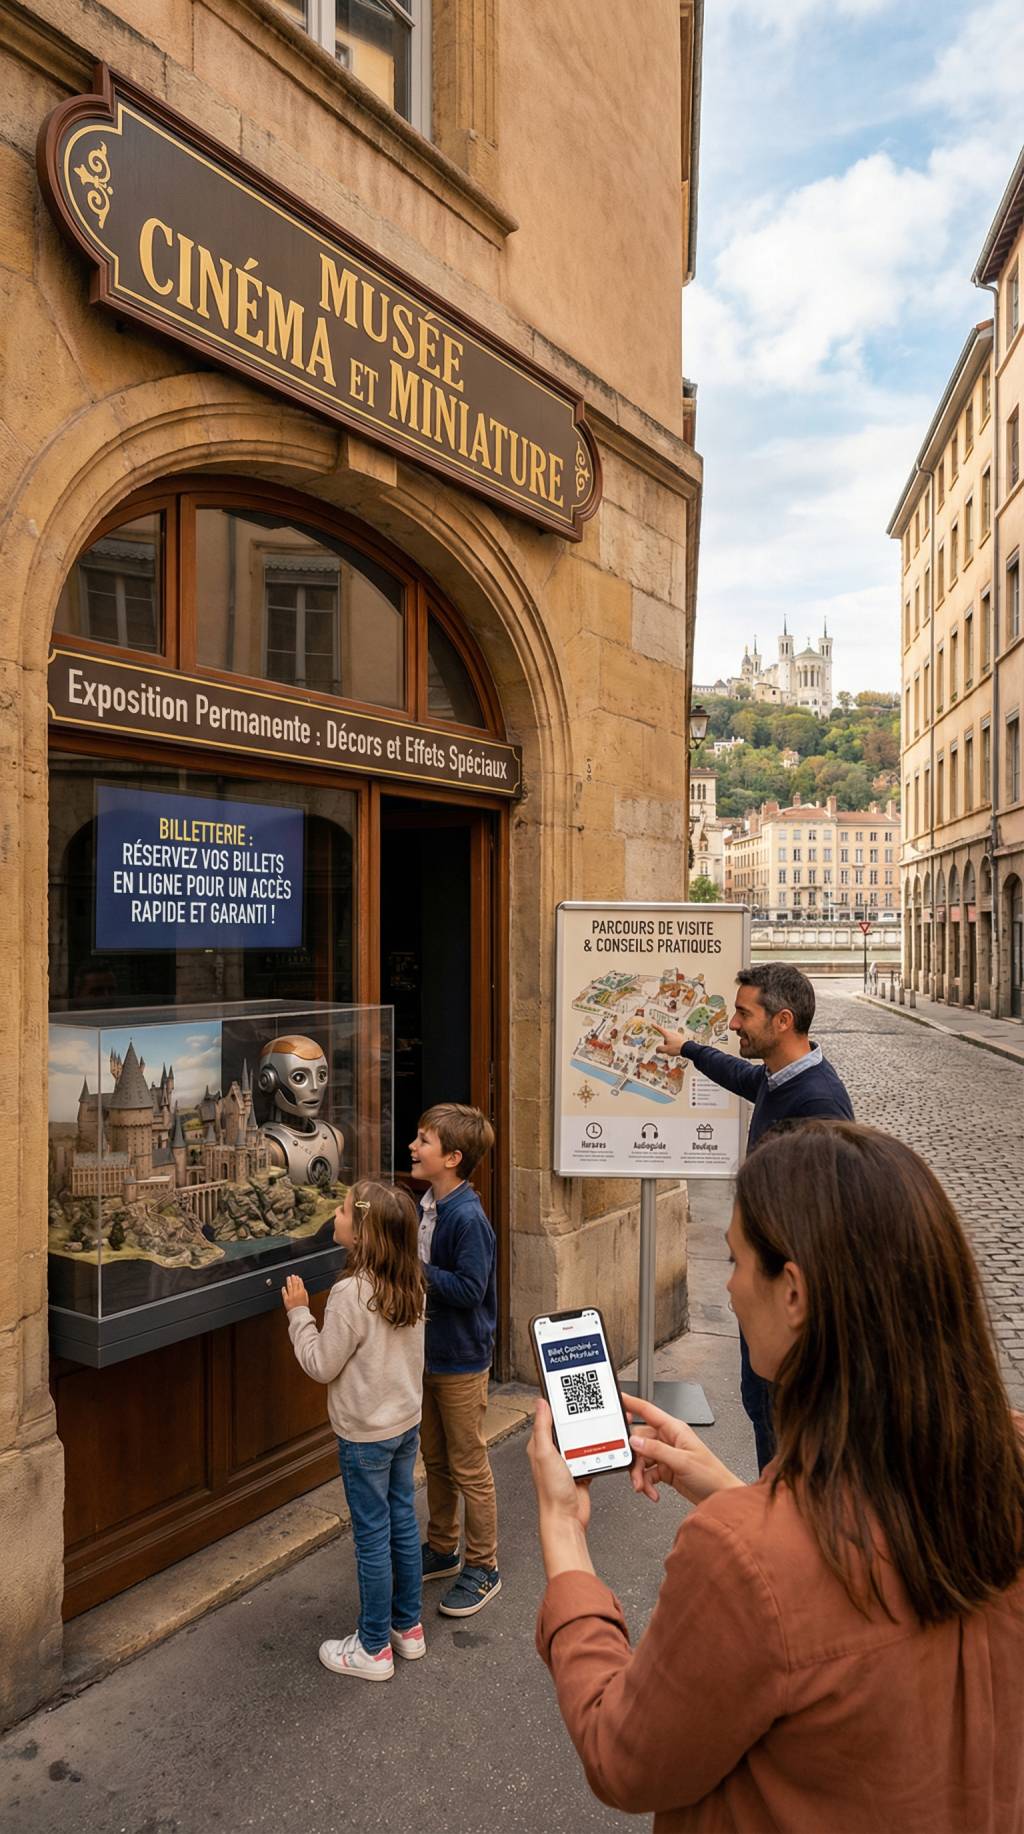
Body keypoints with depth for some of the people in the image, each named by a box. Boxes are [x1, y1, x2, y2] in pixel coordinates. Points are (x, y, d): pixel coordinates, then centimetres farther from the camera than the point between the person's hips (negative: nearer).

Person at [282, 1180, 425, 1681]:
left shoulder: (351, 1293, -27)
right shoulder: (410, 1284, -5)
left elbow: (322, 1365, -17)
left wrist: (298, 1313, -8)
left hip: (365, 1435, -7)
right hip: (406, 1422, 7)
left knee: (372, 1538, 8)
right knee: (402, 1522, 19)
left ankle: (373, 1648, 24)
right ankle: (408, 1627, 35)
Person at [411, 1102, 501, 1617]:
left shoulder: (467, 1218, -25)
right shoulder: (426, 1207, 2)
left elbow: (469, 1288, -27)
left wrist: (415, 1271, -26)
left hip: (460, 1361, -8)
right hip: (428, 1352, 8)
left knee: (468, 1468, 6)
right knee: (435, 1459, 21)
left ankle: (482, 1568, 22)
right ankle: (442, 1550, 38)